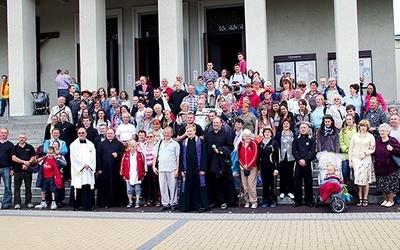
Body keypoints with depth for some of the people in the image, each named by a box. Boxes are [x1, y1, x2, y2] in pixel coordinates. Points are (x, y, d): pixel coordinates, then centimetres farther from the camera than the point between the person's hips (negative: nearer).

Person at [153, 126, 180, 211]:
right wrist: (154, 166, 7)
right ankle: (165, 204, 14)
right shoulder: (159, 144, 14)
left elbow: (178, 158, -1)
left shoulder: (175, 144, 2)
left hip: (172, 169, -3)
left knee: (172, 187, 1)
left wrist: (177, 169, -7)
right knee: (163, 187, 6)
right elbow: (155, 156, 17)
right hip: (161, 169, 4)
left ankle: (173, 203, 11)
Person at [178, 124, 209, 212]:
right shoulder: (184, 142, 9)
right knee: (187, 187, 5)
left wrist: (203, 169, -10)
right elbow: (181, 157, 9)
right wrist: (181, 170, 1)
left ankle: (200, 205, 10)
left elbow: (204, 155, -3)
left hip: (198, 168, -3)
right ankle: (186, 205, 14)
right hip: (187, 168, 3)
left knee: (199, 186, 2)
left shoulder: (200, 141, 0)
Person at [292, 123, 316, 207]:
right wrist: (299, 160, -13)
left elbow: (313, 152, -3)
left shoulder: (311, 140, 8)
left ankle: (308, 200, 10)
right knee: (297, 182, 1)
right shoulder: (296, 140, 12)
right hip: (298, 163, 1)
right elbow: (293, 152, 2)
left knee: (308, 182, 1)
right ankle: (298, 200, 8)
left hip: (307, 163, -1)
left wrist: (305, 160, -15)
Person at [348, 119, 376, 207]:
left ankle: (365, 199, 6)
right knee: (358, 179, -1)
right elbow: (351, 149, 9)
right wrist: (350, 160, 4)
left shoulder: (370, 136, 5)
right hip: (356, 159, 1)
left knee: (366, 180, -1)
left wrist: (365, 153, -13)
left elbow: (373, 149, 4)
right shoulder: (355, 136, 9)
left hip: (366, 159, -1)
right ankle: (360, 199, 3)